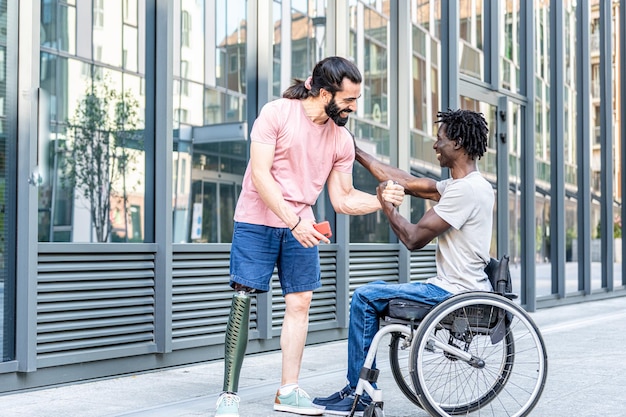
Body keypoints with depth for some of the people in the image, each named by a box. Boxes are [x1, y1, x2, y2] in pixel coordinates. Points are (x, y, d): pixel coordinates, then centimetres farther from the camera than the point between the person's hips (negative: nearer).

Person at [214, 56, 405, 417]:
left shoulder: (342, 140, 2)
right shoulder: (277, 113, -11)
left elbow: (343, 199, 6)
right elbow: (260, 173, -17)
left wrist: (381, 200, -12)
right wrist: (293, 221, -23)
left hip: (302, 227, 5)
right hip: (258, 221, -5)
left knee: (300, 302, 2)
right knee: (243, 300, -7)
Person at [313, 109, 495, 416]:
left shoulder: (466, 189, -19)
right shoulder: (462, 185, 12)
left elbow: (414, 238, -20)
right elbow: (407, 183, 16)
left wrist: (388, 207, -3)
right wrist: (357, 153, 17)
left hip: (455, 292, -10)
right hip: (456, 288, 10)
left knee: (365, 298, -8)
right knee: (376, 289, 17)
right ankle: (360, 389, 17)